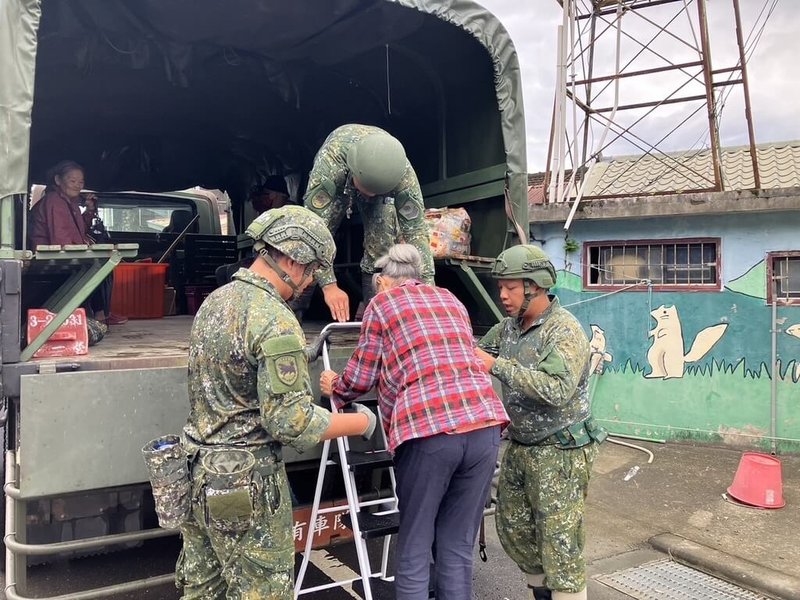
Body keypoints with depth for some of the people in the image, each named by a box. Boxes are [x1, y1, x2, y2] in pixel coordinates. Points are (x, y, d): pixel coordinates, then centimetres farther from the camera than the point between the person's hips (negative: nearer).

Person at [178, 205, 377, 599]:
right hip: (246, 482, -9)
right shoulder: (275, 320, -21)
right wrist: (360, 422, -10)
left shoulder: (214, 301, 7)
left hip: (200, 472, 9)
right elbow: (292, 423, -23)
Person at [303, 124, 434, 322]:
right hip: (335, 184, 0)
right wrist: (329, 285, -48)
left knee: (382, 237, -23)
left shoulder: (404, 175, -39)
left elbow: (416, 231, -36)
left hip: (382, 183, 1)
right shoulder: (330, 163, -44)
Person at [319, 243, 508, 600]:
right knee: (457, 548, 14)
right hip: (485, 425, 5)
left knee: (414, 549, 10)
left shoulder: (382, 303, 12)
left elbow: (362, 377, 14)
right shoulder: (451, 300, 26)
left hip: (428, 430, -5)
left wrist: (334, 388, 34)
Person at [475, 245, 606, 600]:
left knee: (559, 542, -1)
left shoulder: (565, 330, -18)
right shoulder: (509, 326, 5)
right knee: (513, 528, 18)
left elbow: (558, 390, -32)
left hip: (558, 453, -8)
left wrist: (497, 365, -31)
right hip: (519, 447, 8)